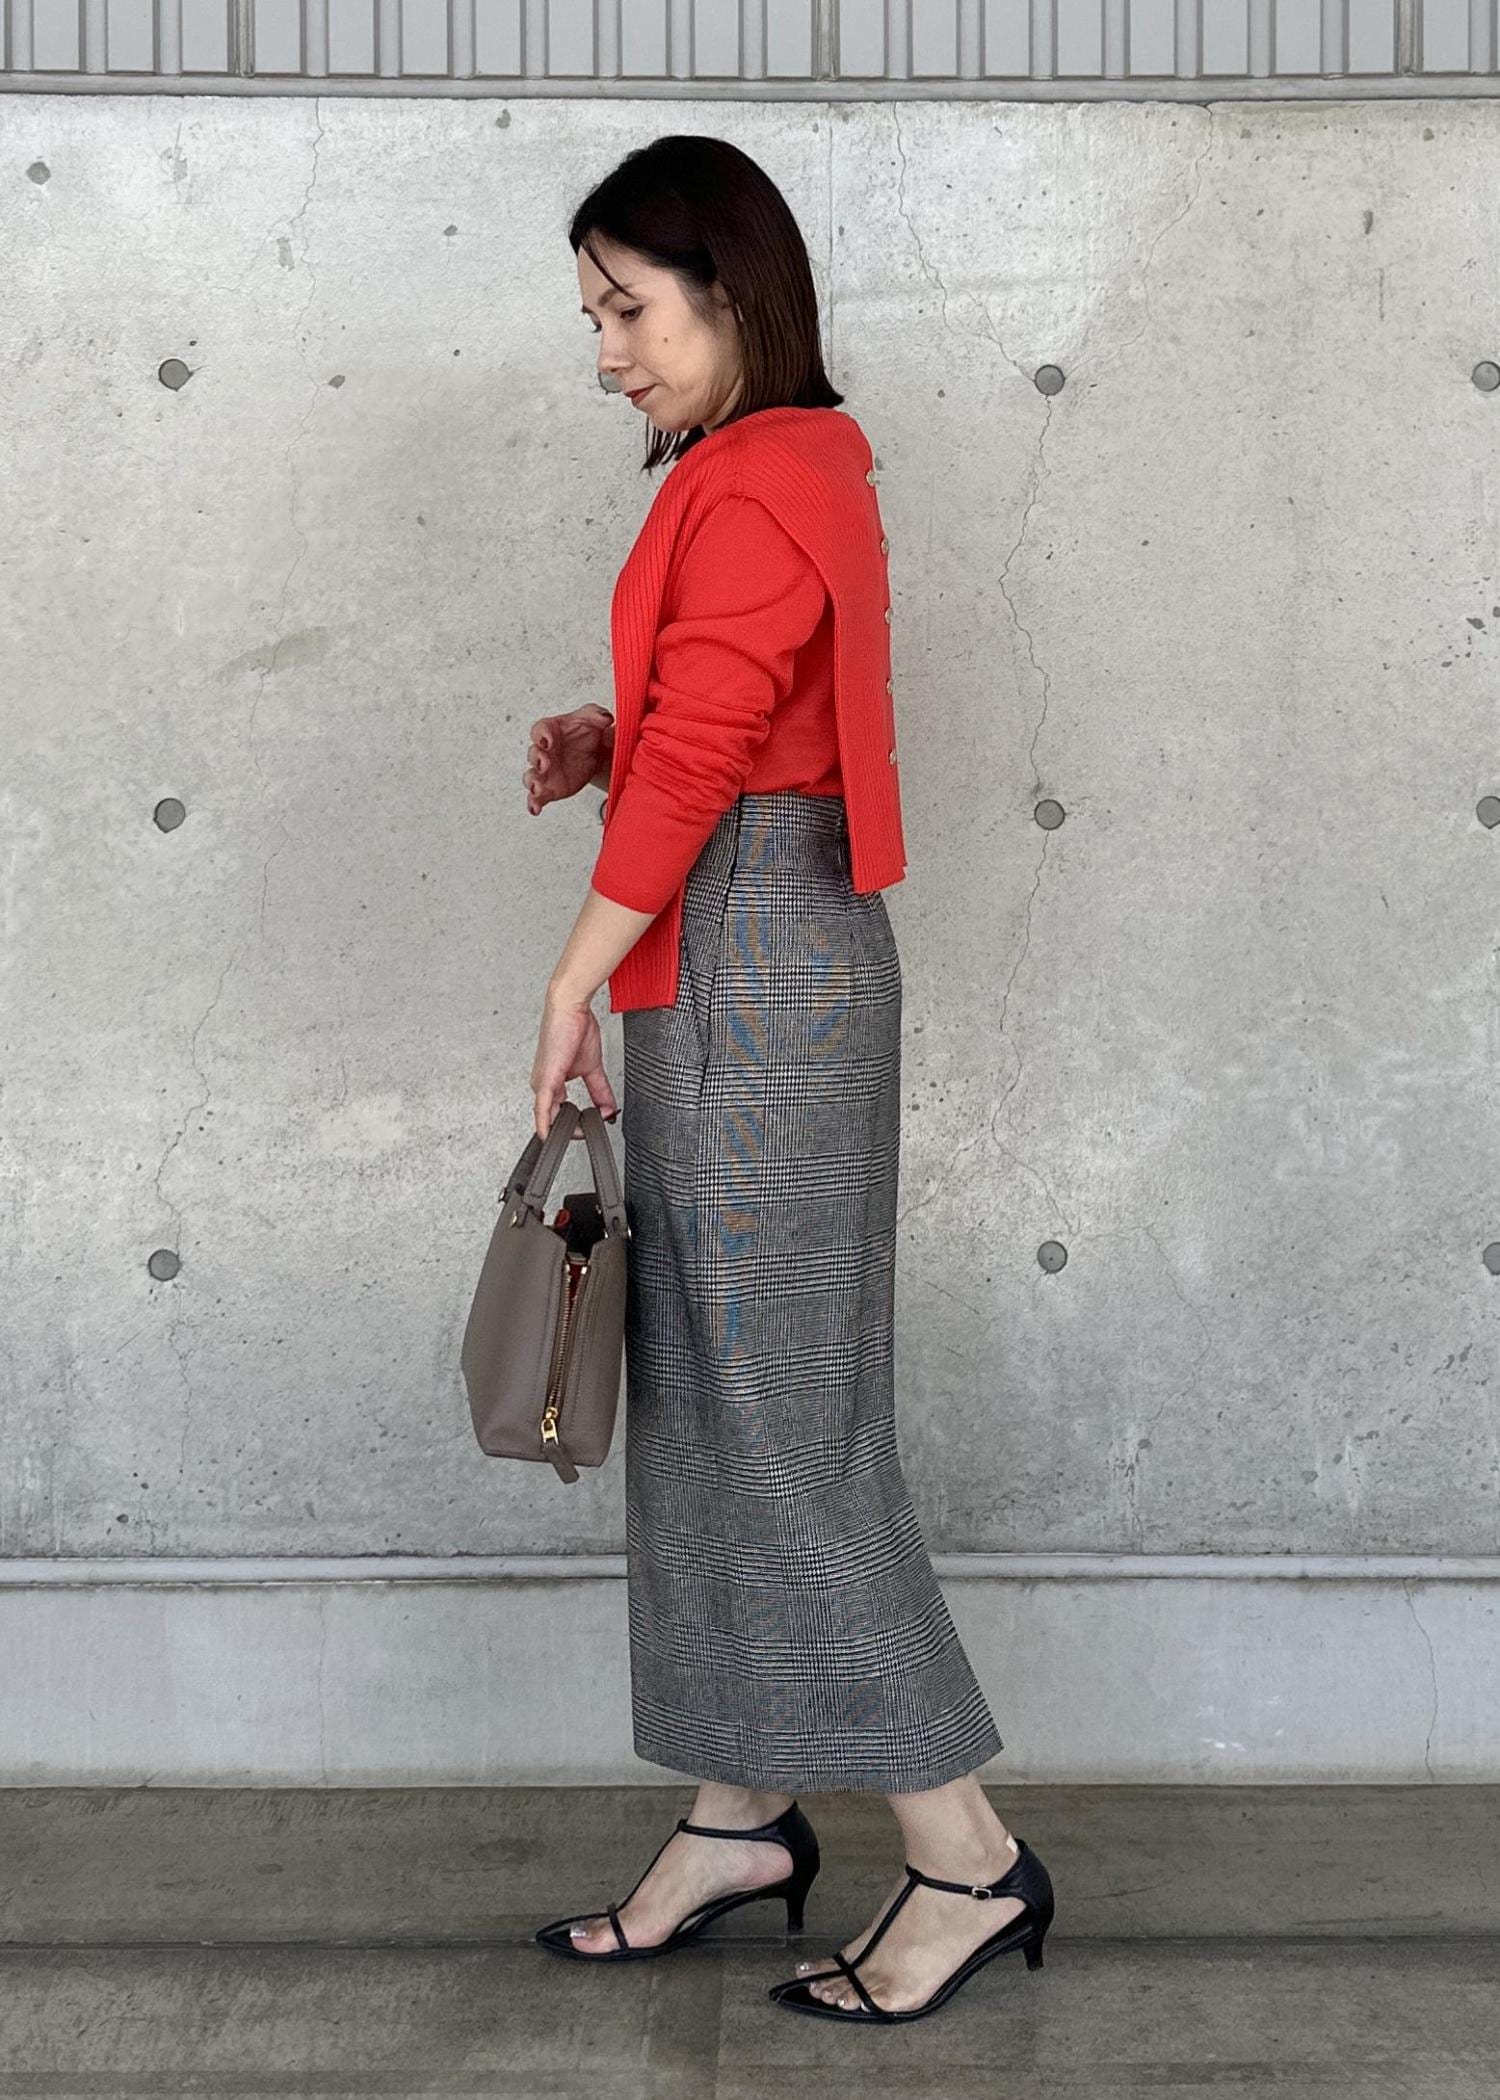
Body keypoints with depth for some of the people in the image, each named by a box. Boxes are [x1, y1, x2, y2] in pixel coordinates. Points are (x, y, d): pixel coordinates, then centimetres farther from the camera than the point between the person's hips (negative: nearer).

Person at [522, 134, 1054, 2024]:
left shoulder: (756, 489, -15)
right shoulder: (794, 467, 17)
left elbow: (698, 758, -19)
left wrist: (574, 984, -12)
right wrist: (602, 739, 6)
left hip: (755, 971, -10)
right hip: (752, 967, 10)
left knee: (771, 1411, -5)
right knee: (709, 1394, 14)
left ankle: (964, 1854, 4)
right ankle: (742, 1817, 24)